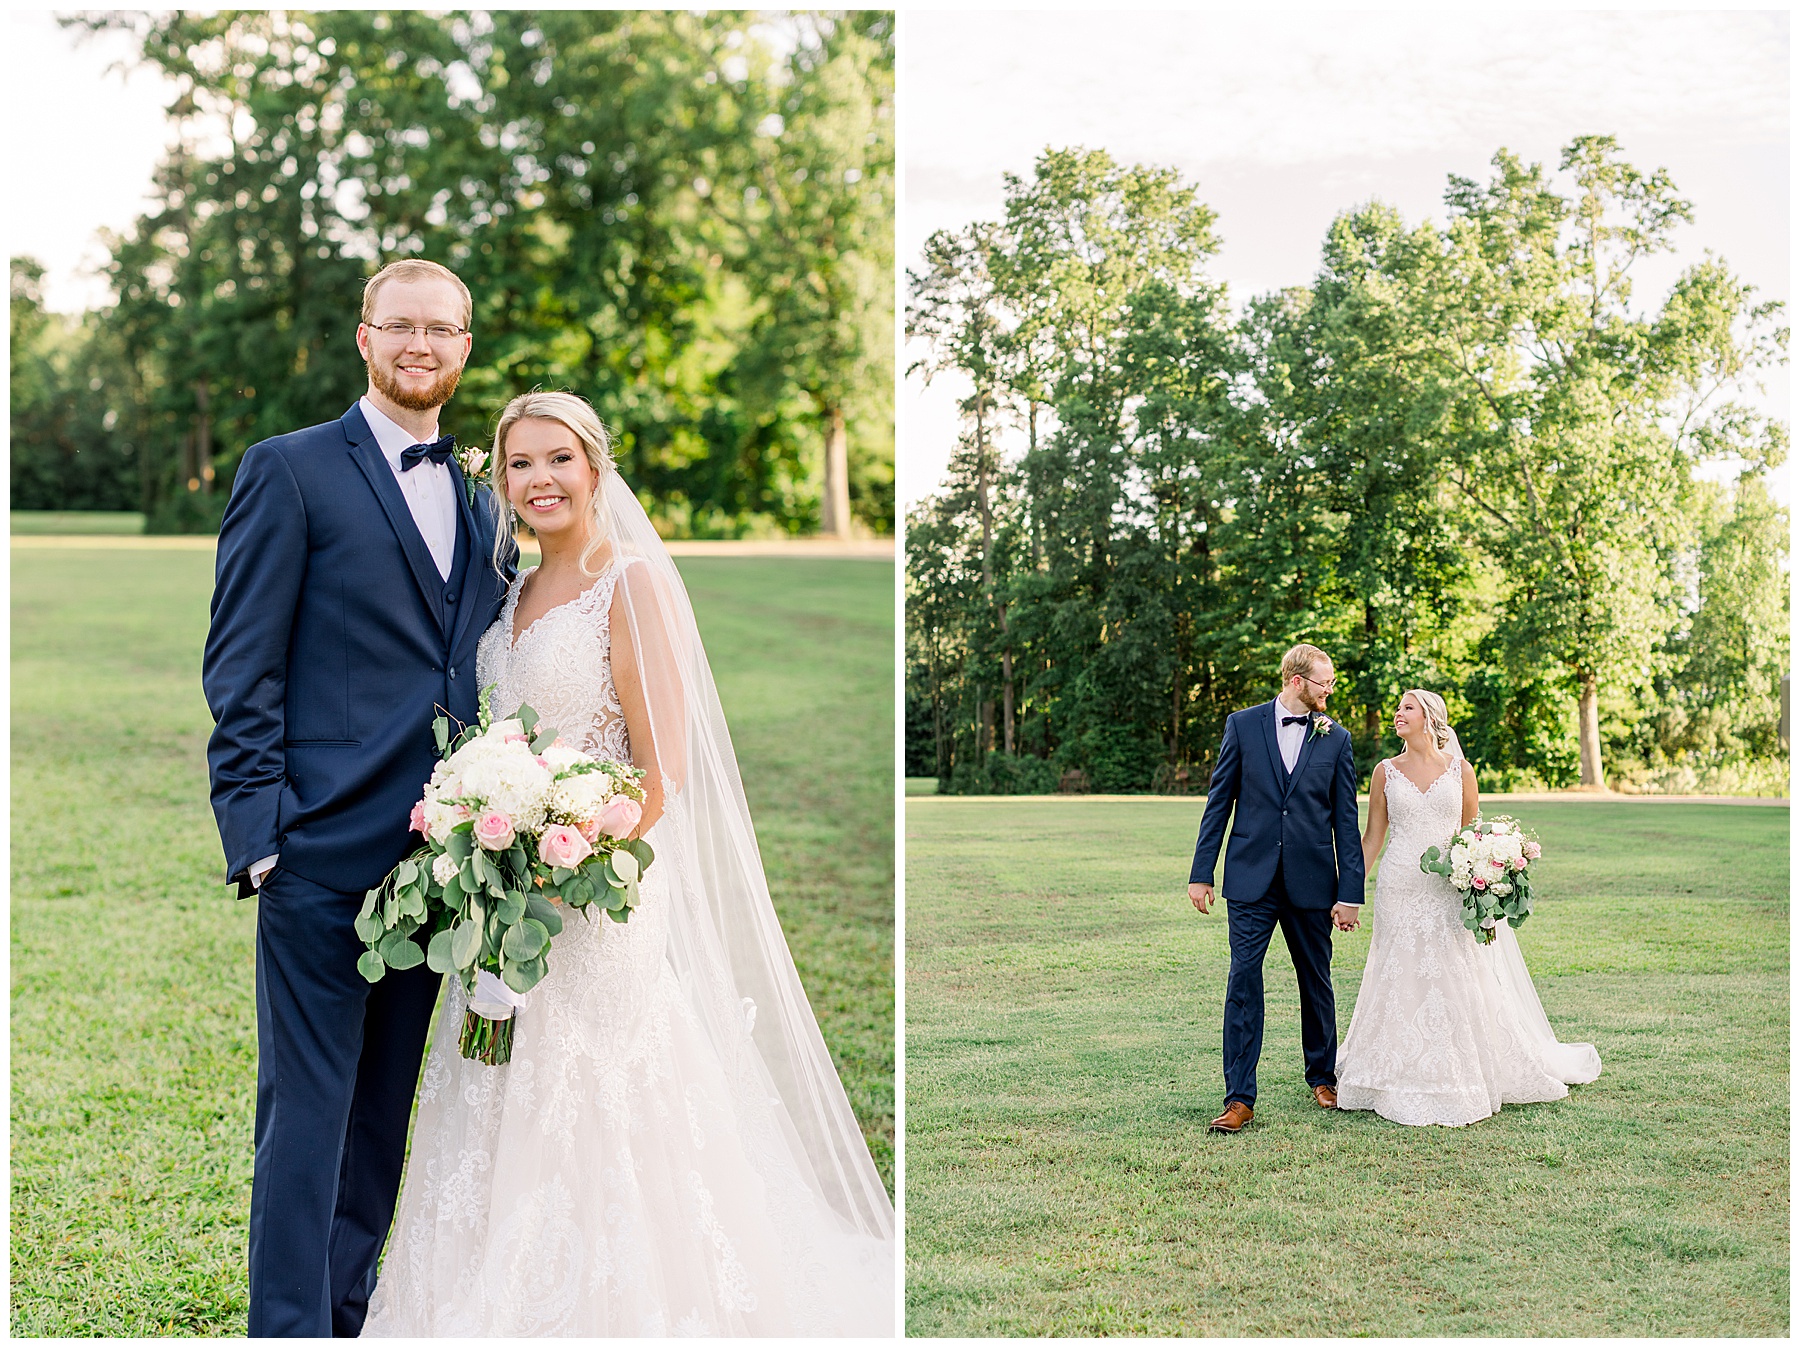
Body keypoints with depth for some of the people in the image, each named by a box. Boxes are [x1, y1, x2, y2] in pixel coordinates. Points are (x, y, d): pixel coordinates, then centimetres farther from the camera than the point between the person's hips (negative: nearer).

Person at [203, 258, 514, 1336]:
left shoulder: (481, 509, 16)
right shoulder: (291, 471, -1)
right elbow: (242, 670, -5)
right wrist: (258, 828, -13)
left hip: (438, 862, 6)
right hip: (324, 853, -6)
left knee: (384, 1115, 13)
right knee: (307, 1114, -3)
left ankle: (348, 1313, 25)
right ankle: (288, 1328, 5)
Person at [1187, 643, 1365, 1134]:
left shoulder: (1335, 738, 4)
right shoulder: (1243, 725, 2)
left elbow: (1345, 820, 4)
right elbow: (1219, 800, 4)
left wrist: (1351, 892, -1)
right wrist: (1201, 872, 0)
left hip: (1312, 881, 1)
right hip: (1251, 878, -1)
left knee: (1316, 982, 12)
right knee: (1243, 980, -6)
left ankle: (1323, 1077, 32)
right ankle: (1239, 1099, -5)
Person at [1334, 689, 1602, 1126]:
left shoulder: (1459, 769, 4)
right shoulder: (1385, 772, 5)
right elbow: (1372, 838, 7)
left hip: (1450, 892, 0)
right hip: (1400, 890, 0)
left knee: (1457, 985, 1)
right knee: (1401, 986, 1)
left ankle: (1459, 1079, 14)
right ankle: (1404, 1085, 12)